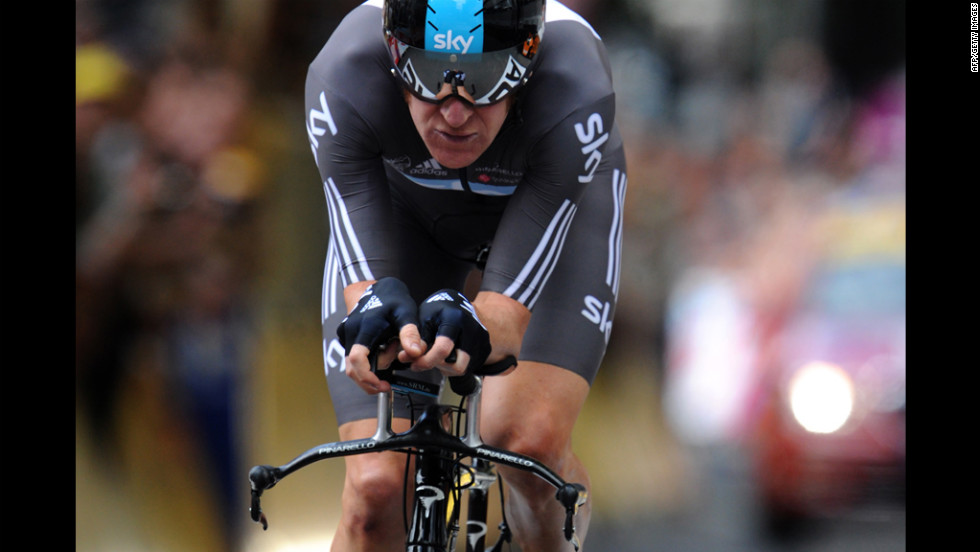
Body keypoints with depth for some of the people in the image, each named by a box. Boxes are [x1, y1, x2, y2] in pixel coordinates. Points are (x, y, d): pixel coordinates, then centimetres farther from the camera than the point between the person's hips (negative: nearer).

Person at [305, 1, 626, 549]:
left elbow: (511, 305, -39)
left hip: (560, 207, -1)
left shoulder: (575, 96, -40)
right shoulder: (342, 81, -37)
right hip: (404, 210, 1)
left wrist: (471, 328, -62)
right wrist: (376, 312, -59)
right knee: (376, 484, -14)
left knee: (531, 442, -26)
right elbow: (366, 277, -36)